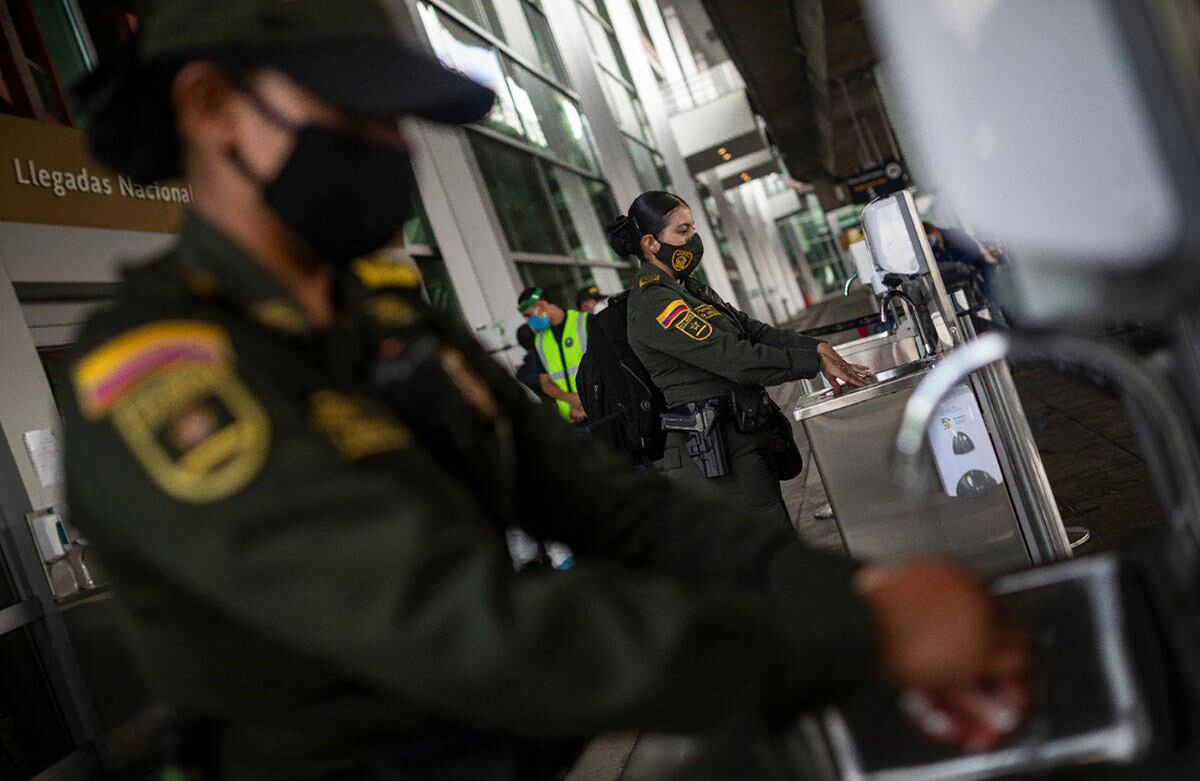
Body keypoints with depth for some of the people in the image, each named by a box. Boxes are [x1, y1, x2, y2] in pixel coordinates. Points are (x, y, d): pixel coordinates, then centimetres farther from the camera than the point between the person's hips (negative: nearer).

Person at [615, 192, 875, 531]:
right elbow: (736, 359, -21)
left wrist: (813, 345, -2)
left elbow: (752, 330, 13)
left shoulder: (688, 290, 17)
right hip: (715, 449, -10)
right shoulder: (654, 305, -16)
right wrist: (816, 362, -16)